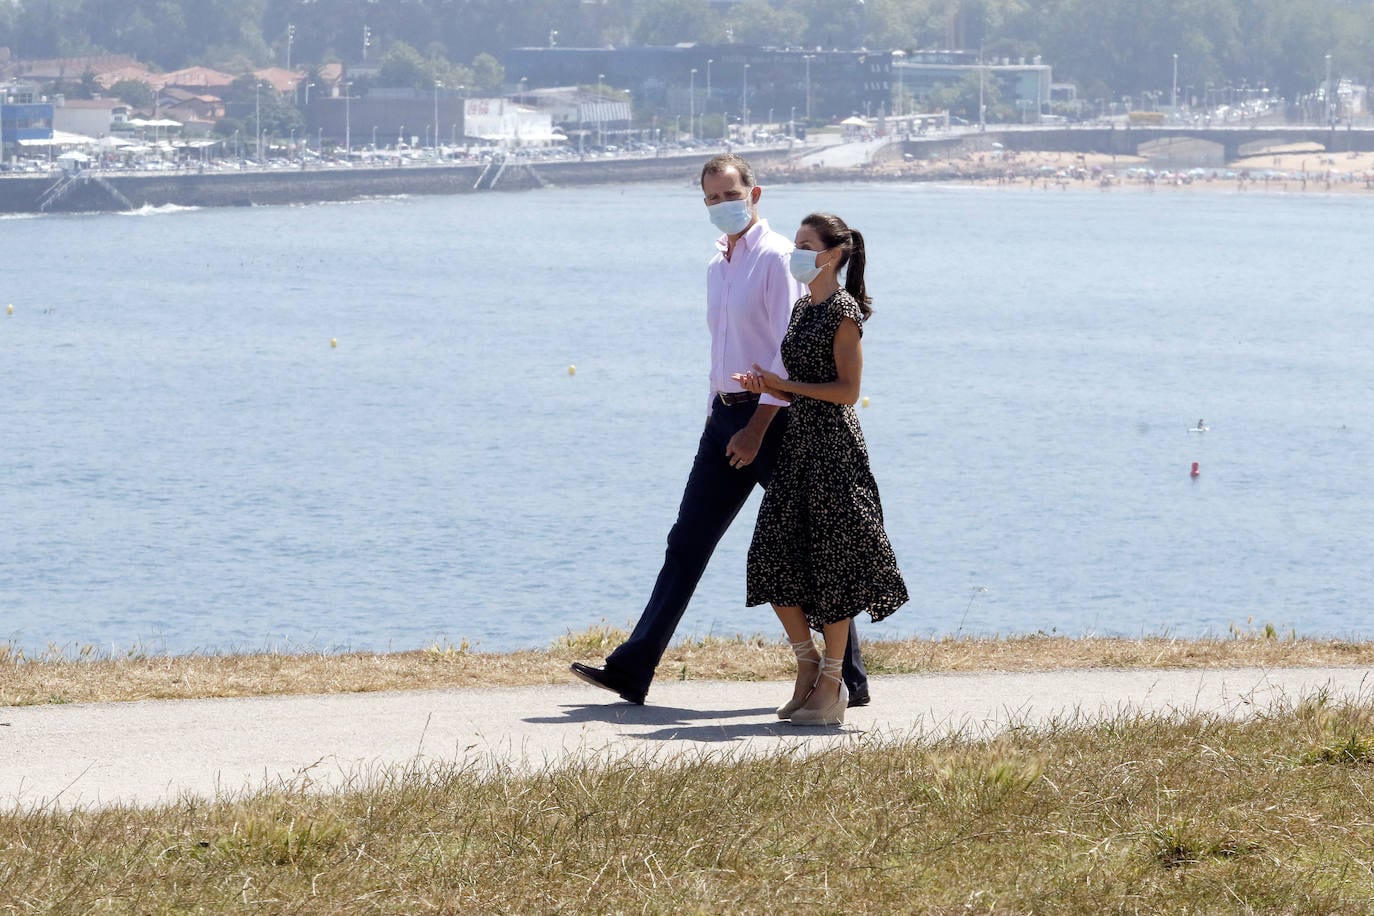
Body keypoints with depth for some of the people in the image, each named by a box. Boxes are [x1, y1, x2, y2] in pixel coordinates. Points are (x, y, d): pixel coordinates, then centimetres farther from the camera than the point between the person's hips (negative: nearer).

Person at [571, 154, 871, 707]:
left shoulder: (777, 257, -10)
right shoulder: (718, 265, 16)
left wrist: (757, 427, -20)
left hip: (772, 416, -8)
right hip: (727, 415, 8)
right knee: (686, 543, 5)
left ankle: (849, 678, 4)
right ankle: (632, 670, 5)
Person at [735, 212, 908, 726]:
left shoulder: (843, 311, -10)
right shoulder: (804, 307, 15)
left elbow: (847, 390, -14)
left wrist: (785, 385, -15)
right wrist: (767, 387, 0)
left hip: (833, 444, -8)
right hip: (798, 441, 8)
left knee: (830, 565, -3)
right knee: (773, 559, 3)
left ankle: (832, 684, 3)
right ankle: (807, 664, 16)